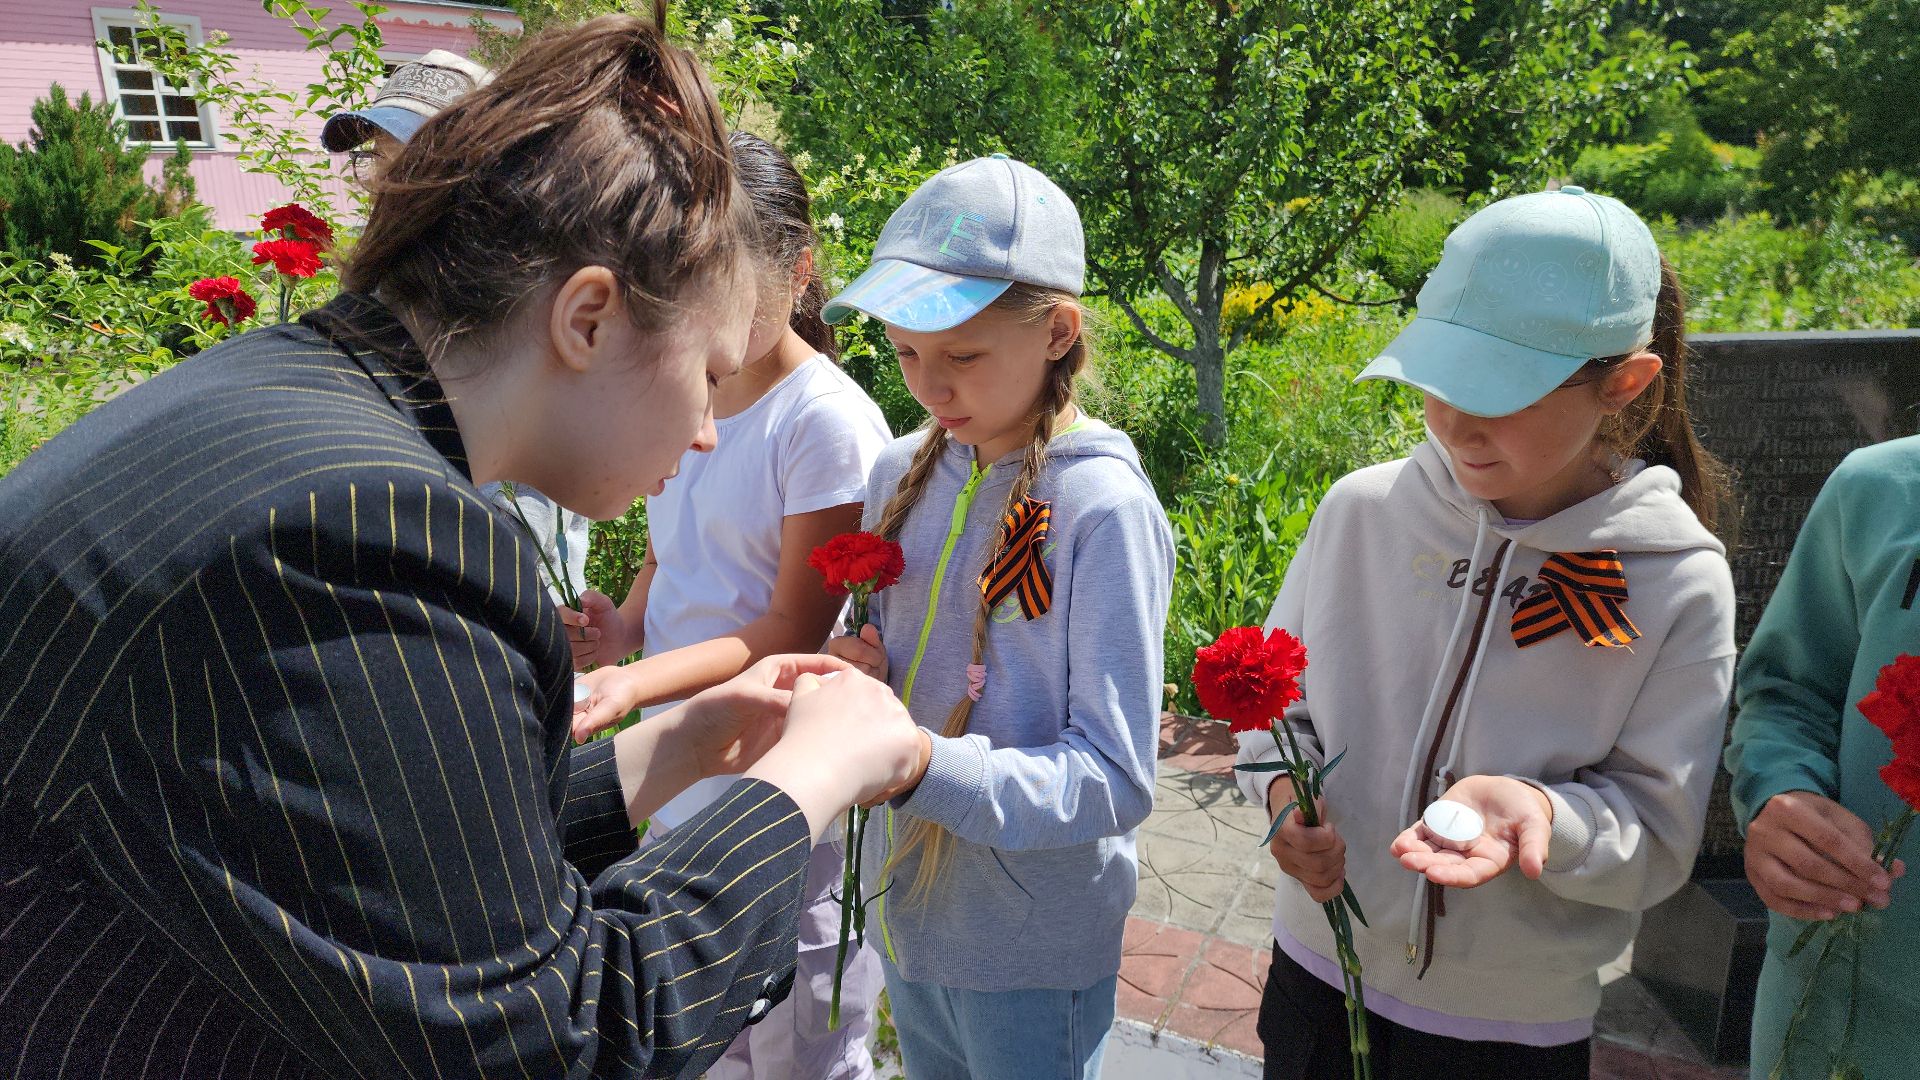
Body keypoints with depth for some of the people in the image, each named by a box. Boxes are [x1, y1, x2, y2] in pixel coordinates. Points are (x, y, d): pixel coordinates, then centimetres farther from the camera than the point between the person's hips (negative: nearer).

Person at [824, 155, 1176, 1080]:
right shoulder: (901, 475, -1)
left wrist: (921, 764, -34)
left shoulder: (1102, 507, -20)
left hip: (1031, 950, -5)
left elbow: (1115, 782, -20)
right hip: (903, 913, 6)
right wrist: (853, 673, -12)